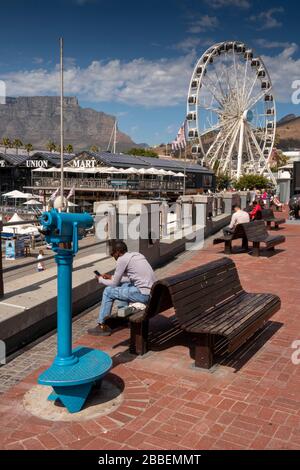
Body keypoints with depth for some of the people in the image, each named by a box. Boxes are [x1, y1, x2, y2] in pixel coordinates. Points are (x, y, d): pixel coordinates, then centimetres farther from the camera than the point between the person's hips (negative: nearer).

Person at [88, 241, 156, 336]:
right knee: (124, 284, 32)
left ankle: (102, 326, 13)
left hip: (143, 294, -9)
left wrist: (100, 280, 17)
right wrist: (111, 277, 31)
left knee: (108, 291, 6)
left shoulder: (122, 259, -7)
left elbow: (114, 284, -1)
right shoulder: (137, 255, 17)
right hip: (152, 292, 9)